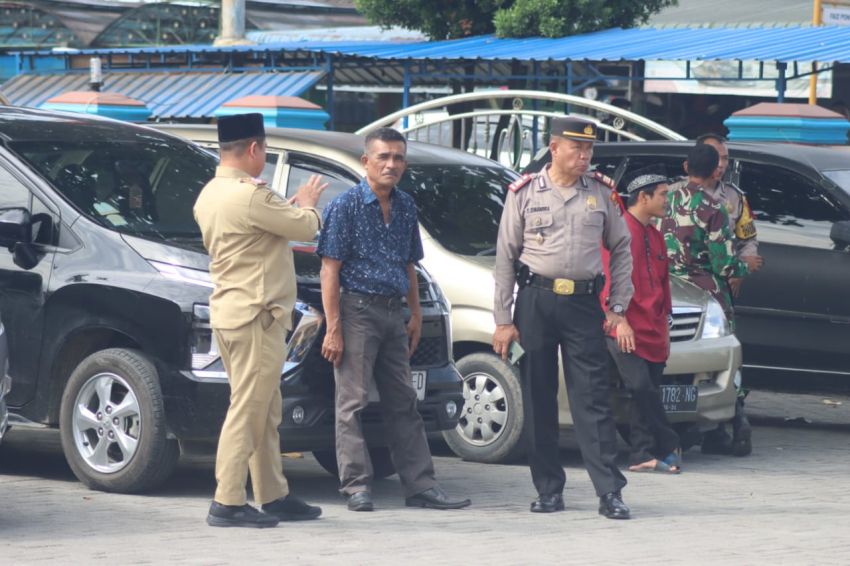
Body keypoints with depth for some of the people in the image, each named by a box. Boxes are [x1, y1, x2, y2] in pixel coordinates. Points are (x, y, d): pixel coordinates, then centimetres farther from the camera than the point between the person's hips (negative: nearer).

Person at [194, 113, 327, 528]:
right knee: (247, 410, -7)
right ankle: (227, 503, -6)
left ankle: (274, 497, 21)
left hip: (229, 314, 10)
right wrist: (307, 203, 11)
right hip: (255, 315, -10)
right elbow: (306, 228, -9)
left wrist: (294, 204, 17)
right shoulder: (250, 195, -18)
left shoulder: (209, 196, 12)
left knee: (266, 412, 16)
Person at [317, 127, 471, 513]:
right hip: (358, 310, -6)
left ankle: (420, 485, 10)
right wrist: (333, 328, -16)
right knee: (352, 402, -4)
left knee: (403, 404, 8)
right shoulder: (346, 205, -7)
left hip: (393, 313, 6)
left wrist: (415, 315, 14)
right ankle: (357, 488, -1)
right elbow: (330, 269, -10)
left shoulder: (405, 207, 12)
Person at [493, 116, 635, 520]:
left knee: (593, 399, -5)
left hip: (584, 303, 0)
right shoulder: (524, 194, 3)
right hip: (535, 300, 0)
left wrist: (618, 307, 7)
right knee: (538, 400, 3)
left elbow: (621, 250, 14)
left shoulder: (601, 194, 7)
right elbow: (505, 258, 4)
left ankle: (610, 492, -8)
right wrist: (503, 321, -1)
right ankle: (549, 489, 11)